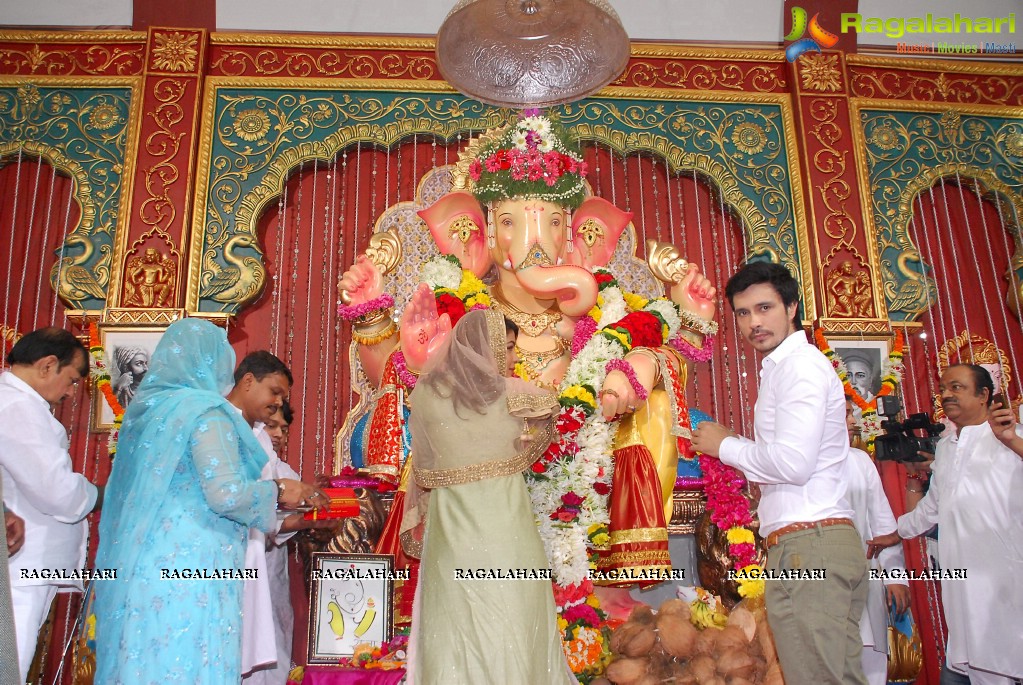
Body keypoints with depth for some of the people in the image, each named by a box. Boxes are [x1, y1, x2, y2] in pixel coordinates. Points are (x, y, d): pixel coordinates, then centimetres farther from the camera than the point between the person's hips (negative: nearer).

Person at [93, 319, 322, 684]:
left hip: (144, 569, 8)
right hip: (190, 569, -8)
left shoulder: (150, 406, 13)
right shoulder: (206, 410, -12)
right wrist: (278, 491, -2)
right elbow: (226, 494, -19)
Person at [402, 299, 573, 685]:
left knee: (453, 620, 10)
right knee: (511, 621, 9)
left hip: (450, 522, 2)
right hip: (504, 520, -2)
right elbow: (549, 405, 14)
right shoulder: (507, 391, -7)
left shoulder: (426, 392, 0)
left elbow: (424, 465, 8)